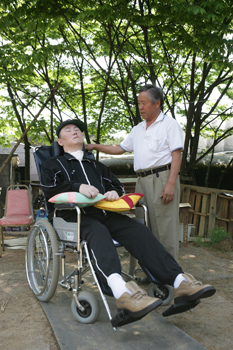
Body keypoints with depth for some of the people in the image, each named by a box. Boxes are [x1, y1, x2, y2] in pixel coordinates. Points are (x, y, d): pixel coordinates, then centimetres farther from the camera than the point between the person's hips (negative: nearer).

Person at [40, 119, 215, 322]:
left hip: (105, 213, 4)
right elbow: (49, 189, 1)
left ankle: (180, 282, -38)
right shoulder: (54, 164, 20)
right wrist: (78, 187, -16)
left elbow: (117, 185, 28)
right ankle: (121, 290, -63)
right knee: (98, 232, -38)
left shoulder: (96, 166, 33)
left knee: (138, 230, -24)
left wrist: (114, 192, 3)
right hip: (76, 216, -4)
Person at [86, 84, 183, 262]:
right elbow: (120, 148, 25)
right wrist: (95, 146, 16)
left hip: (162, 178, -7)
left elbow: (177, 155, -8)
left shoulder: (170, 124, 1)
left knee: (165, 225, -7)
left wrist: (171, 184, -18)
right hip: (142, 180, 7)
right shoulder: (138, 129, 22)